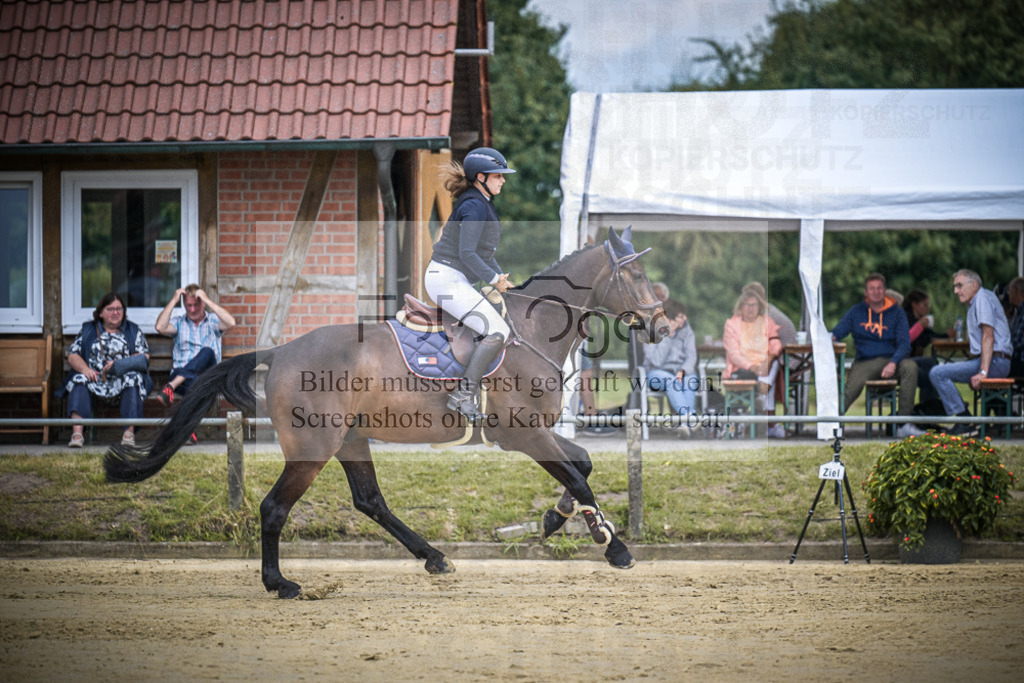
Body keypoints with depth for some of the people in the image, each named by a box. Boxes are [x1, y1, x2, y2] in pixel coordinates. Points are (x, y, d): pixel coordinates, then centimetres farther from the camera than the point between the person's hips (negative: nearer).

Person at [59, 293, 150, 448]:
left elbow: (144, 357, 4)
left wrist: (119, 364, -12)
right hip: (94, 377, 1)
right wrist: (85, 369, -14)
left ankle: (129, 432, -42)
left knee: (133, 377, -33)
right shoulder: (88, 330, 19)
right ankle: (77, 432, -46)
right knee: (80, 379, -30)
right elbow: (72, 356, 9)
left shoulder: (133, 330, 17)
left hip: (122, 381, -1)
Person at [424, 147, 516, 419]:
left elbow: (484, 251, 23)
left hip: (455, 281, 11)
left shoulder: (482, 203, 16)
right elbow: (466, 253, -21)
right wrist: (494, 280, -15)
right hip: (448, 280, -11)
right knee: (498, 332, -18)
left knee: (499, 323, 18)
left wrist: (501, 277, 13)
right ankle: (463, 395, -18)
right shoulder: (474, 206, -15)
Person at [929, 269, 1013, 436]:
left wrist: (983, 372, -26)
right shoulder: (974, 303, 24)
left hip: (996, 362, -11)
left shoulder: (983, 298, -9)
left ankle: (966, 424, -20)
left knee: (937, 374, -19)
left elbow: (988, 336, -19)